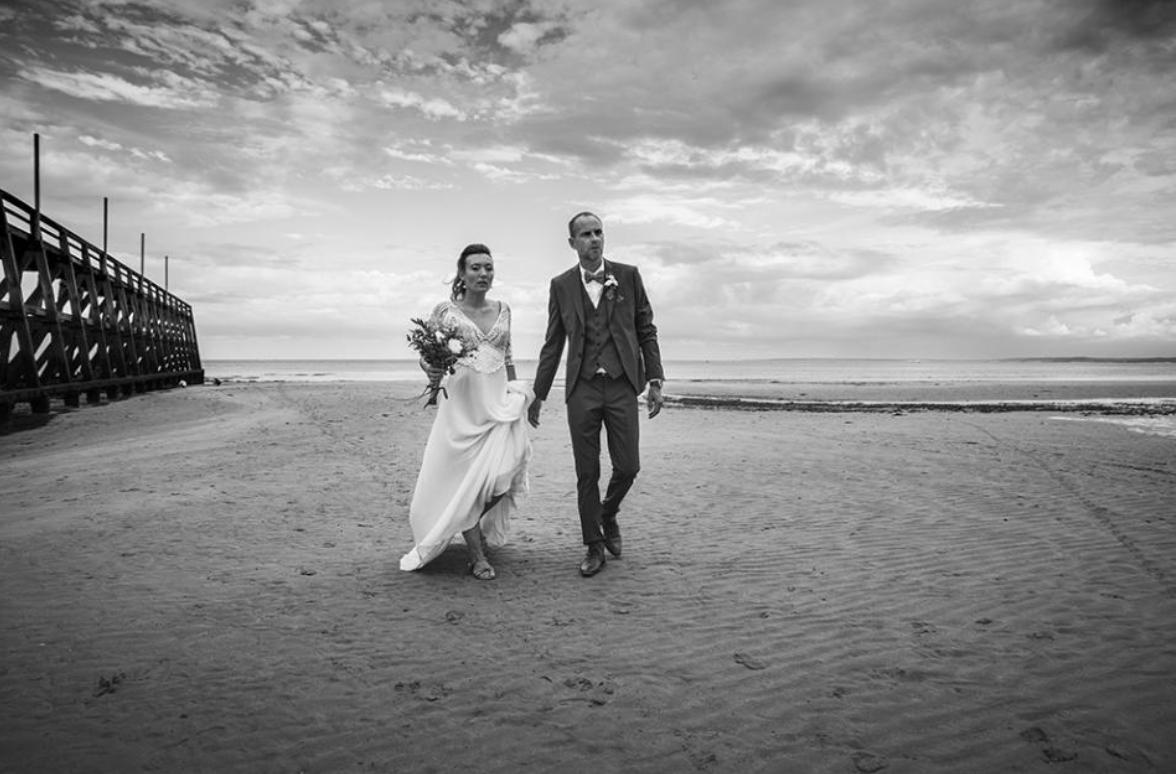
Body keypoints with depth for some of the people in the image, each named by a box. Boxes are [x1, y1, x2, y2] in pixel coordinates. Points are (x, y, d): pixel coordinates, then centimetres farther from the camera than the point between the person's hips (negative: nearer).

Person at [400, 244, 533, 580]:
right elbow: (426, 354, 1)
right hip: (461, 403, -2)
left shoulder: (502, 309, 9)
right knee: (463, 476, 1)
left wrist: (517, 393, 18)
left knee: (505, 472, -12)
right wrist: (430, 370, -20)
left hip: (500, 401, 3)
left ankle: (480, 526, 20)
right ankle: (477, 556, 15)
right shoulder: (445, 310, -1)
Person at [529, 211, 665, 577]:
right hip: (582, 388, 0)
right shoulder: (561, 285, 6)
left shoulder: (628, 275, 4)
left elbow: (646, 330, 6)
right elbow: (553, 343, 10)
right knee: (587, 473, 3)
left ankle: (608, 515, 31)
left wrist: (654, 381, -1)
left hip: (622, 386, 0)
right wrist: (538, 394, 10)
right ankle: (594, 546, 18)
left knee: (628, 467, -1)